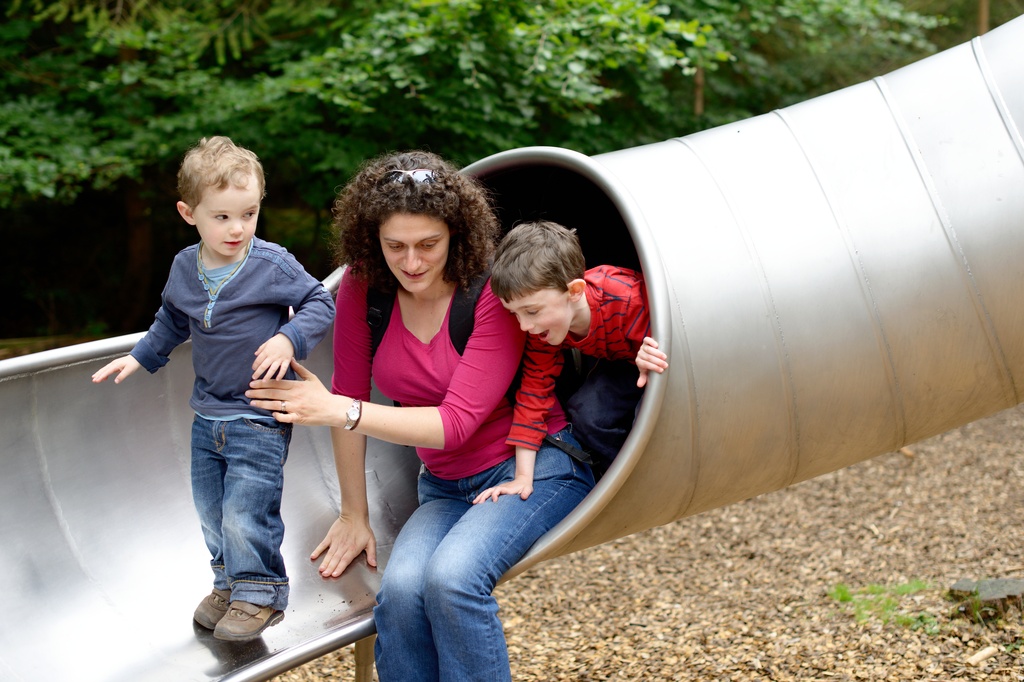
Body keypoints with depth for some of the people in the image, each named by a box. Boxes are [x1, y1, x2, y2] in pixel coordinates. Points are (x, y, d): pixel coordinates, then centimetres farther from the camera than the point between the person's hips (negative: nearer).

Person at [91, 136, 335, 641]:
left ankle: (260, 594, 11)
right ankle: (230, 584, 35)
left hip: (259, 417, -6)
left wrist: (289, 339, -21)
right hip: (207, 416, 6)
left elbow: (320, 303, -6)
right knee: (212, 513, 14)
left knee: (244, 516, -10)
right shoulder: (184, 268, 3)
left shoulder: (272, 264, -13)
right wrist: (140, 357, 22)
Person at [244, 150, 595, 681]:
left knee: (452, 577, -32)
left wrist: (344, 413, -33)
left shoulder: (494, 293, -20)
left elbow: (456, 423, -24)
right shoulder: (363, 288, -7)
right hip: (446, 486, 4)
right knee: (401, 589, -27)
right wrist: (353, 514, 5)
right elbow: (351, 399, 2)